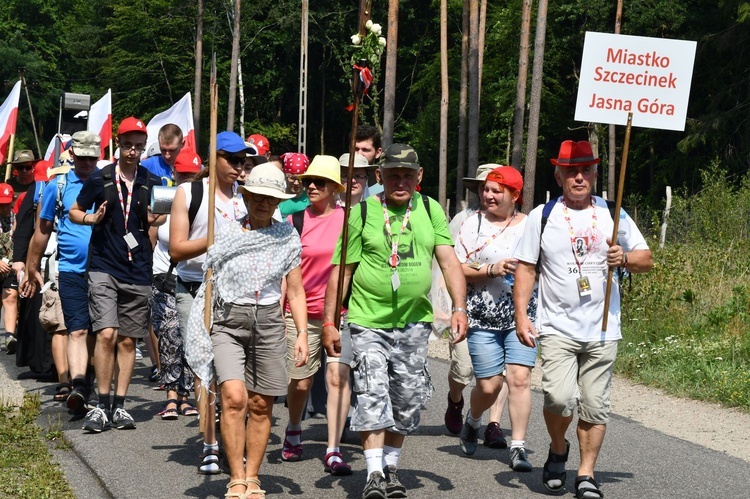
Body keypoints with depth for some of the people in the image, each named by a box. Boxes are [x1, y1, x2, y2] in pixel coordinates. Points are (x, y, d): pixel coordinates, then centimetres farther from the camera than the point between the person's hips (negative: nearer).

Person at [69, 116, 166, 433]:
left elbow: (161, 217, 21)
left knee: (127, 340, 6)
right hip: (104, 267, -3)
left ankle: (119, 406, 13)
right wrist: (92, 218, -12)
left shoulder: (152, 184, 7)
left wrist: (156, 220, -3)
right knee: (106, 334, -14)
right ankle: (102, 404, -5)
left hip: (137, 272, 3)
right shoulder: (99, 179, 1)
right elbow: (74, 212, 9)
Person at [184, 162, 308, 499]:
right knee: (234, 397, -18)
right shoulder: (224, 234, 1)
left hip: (269, 323, 2)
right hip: (228, 322, -2)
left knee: (261, 406, 4)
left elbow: (295, 291, 11)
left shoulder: (287, 237, 6)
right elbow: (209, 284, 8)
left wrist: (302, 333, 2)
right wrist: (201, 334, 2)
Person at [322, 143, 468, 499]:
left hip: (415, 322, 3)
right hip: (368, 320, -3)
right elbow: (341, 271, -1)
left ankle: (391, 467, 24)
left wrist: (459, 307, -12)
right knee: (372, 394, -14)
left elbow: (449, 261, 1)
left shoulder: (430, 210, 7)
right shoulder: (362, 213, -2)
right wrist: (329, 322, -4)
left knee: (407, 399, 9)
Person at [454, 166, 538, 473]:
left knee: (520, 378, -11)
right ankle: (473, 422, 35)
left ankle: (518, 447, -6)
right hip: (483, 318, -1)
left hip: (522, 315, 1)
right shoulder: (472, 225, 3)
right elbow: (458, 269, -1)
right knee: (489, 385, 1)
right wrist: (491, 270, -15)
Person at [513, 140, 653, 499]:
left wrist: (625, 259, -9)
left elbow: (646, 260, 14)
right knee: (559, 398, -15)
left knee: (595, 406, 1)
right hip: (557, 329, -2)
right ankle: (558, 450, 14)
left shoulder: (613, 214, 10)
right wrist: (521, 315, -5)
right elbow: (526, 268, 5)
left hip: (603, 329, 2)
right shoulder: (542, 216, 5)